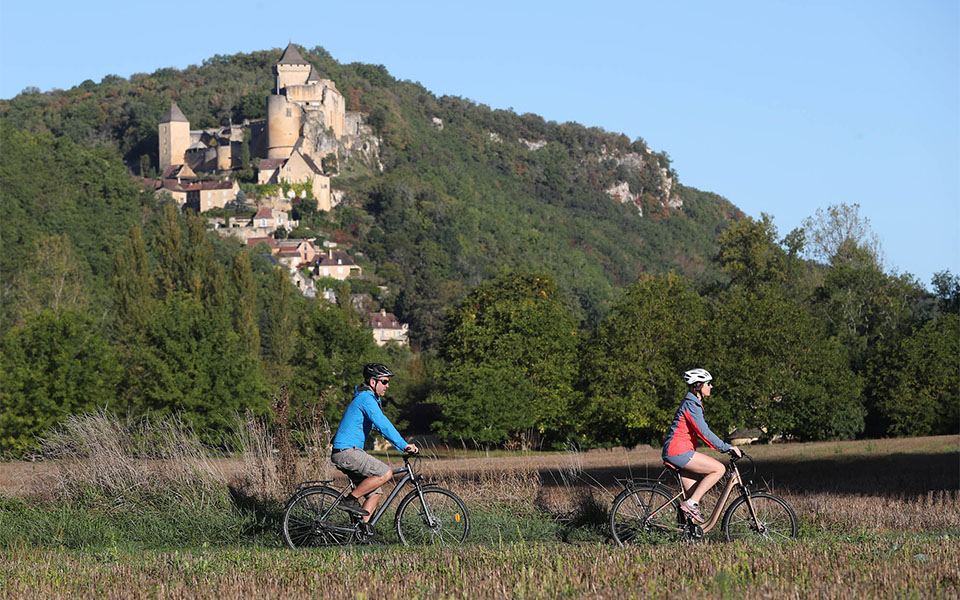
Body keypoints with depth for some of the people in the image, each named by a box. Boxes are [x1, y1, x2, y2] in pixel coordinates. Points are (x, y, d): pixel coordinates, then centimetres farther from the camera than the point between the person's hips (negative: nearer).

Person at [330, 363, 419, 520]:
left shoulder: (371, 399, 20)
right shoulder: (366, 399, -13)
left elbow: (382, 425, 25)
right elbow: (383, 425, -23)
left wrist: (404, 447, 17)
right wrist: (405, 445, -24)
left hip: (349, 453, 10)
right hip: (346, 452, -10)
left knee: (375, 493, 6)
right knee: (385, 473, -20)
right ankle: (349, 500, -13)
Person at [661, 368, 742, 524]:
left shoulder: (695, 404, 19)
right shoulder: (691, 404, -13)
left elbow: (702, 431, 23)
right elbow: (703, 432, -21)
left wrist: (726, 447, 19)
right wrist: (726, 447, -19)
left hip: (683, 452, 10)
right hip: (678, 452, -10)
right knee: (719, 469, -14)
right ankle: (691, 504, -14)